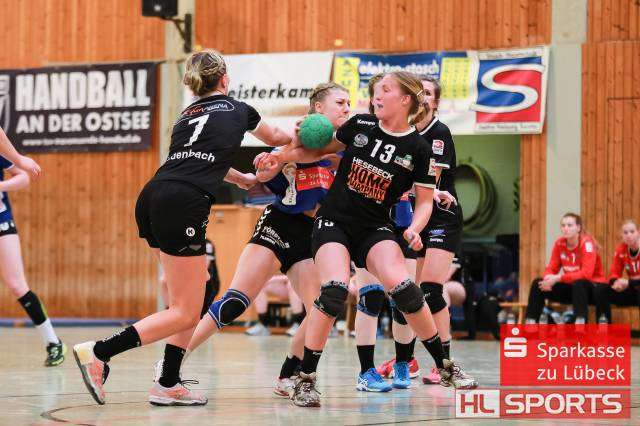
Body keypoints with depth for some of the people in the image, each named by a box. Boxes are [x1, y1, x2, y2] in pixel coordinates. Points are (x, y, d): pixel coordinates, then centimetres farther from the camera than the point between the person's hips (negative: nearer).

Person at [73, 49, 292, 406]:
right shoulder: (238, 110, 17)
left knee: (195, 294, 19)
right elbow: (276, 139, 38)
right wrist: (296, 137, 59)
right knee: (185, 314, -2)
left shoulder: (186, 117, 29)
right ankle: (99, 352, -14)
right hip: (182, 206, -7)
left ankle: (169, 385, 15)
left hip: (151, 199, 7)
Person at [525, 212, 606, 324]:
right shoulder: (559, 243, -1)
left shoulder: (586, 243, -18)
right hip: (571, 287, 6)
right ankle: (530, 322, -14)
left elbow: (586, 273, -28)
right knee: (537, 283, -10)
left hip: (592, 286, -6)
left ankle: (580, 322, -48)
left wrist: (559, 278, -33)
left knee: (578, 284, -40)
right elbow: (551, 268, 1)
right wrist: (549, 278, -25)